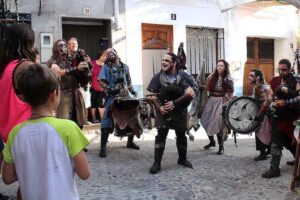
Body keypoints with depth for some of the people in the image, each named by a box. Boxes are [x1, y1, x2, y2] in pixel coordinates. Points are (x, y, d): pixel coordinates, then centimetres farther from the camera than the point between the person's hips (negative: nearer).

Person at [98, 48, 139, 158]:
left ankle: (130, 142, 31)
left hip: (125, 97, 5)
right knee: (107, 121, -9)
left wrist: (132, 91, 5)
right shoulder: (106, 66, 2)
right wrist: (109, 89, -22)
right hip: (112, 97, -5)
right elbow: (102, 81, -8)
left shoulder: (125, 66, 15)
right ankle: (103, 147, -4)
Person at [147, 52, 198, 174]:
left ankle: (182, 159, 33)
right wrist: (159, 107, -16)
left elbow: (190, 93, -13)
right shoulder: (158, 77, 0)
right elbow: (152, 95, 0)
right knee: (161, 135, -10)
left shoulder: (183, 76, -5)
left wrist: (175, 103, -20)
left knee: (181, 135, 12)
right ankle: (156, 163, -5)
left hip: (179, 111, 0)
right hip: (163, 111, 0)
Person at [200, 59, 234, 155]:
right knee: (206, 122, 6)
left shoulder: (228, 79, -4)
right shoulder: (212, 76, 6)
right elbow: (207, 88, 8)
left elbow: (231, 94, -5)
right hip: (211, 101, 5)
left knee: (218, 123, -13)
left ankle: (221, 146, 1)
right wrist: (208, 79, -7)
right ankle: (212, 141, 29)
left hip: (221, 102, -5)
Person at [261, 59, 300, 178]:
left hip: (289, 115, -6)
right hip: (276, 115, 6)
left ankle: (274, 168, -3)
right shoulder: (275, 80, 9)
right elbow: (270, 96, 12)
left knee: (276, 141, -10)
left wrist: (286, 103, -26)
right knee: (287, 139, 20)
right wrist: (272, 103, -8)